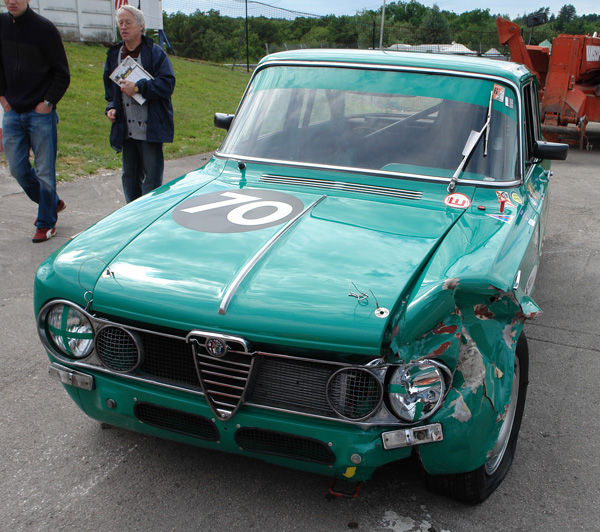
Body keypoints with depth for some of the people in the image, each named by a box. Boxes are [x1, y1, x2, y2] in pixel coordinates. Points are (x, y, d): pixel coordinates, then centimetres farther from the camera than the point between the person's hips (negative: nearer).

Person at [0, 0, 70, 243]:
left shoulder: (45, 28, -9)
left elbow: (62, 73, -5)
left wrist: (49, 102, -9)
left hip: (41, 113, -5)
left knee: (45, 171, 1)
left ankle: (46, 223, 15)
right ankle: (52, 203, 31)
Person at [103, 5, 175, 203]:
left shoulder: (155, 52, -2)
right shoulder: (114, 55, 14)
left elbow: (167, 83, -12)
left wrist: (138, 87, -19)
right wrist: (111, 108, 6)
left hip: (150, 129, -6)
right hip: (126, 130, 6)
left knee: (151, 179, -4)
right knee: (129, 177, 13)